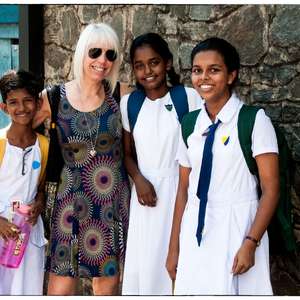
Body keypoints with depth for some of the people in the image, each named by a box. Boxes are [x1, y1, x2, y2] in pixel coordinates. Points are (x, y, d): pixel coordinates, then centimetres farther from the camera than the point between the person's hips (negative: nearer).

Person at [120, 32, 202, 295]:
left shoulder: (189, 97, -5)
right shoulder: (129, 103, 5)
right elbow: (127, 153, 11)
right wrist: (139, 179, -8)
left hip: (180, 190, -3)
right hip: (146, 192, 3)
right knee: (143, 261, 7)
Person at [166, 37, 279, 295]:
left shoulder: (254, 121, -9)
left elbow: (271, 189, -10)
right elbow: (183, 189, 8)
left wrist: (251, 242, -17)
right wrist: (174, 248, 7)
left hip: (237, 229, -4)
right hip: (195, 232, 4)